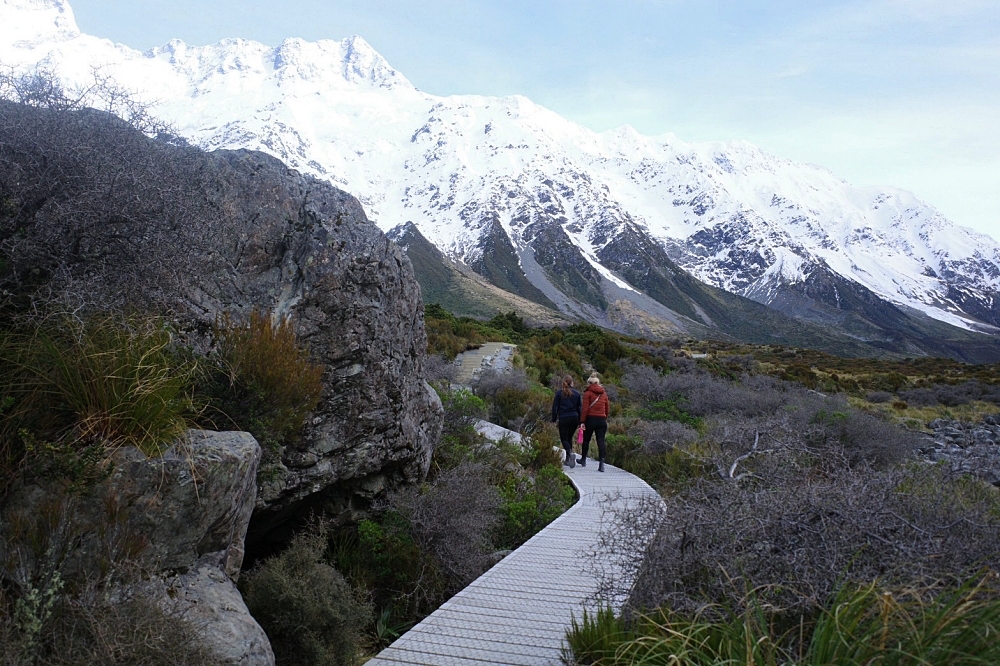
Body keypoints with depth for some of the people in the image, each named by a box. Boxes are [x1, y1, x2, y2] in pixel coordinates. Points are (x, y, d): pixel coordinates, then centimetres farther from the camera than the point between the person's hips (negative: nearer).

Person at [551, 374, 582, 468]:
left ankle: (570, 453, -26)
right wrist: (580, 422, 11)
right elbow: (580, 408, 6)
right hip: (574, 418, 3)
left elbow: (555, 407, -1)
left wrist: (554, 419, 8)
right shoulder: (577, 393, 5)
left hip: (563, 418, -3)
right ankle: (568, 460, 18)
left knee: (564, 439, 3)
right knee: (569, 437, 17)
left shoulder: (559, 393, -2)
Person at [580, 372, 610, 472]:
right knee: (601, 441, -1)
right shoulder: (604, 394, 10)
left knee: (586, 440, 15)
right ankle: (601, 463, -15)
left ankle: (583, 460, 29)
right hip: (602, 420, 3)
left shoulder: (588, 393, -4)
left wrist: (582, 421, -9)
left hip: (590, 419, -3)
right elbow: (608, 409, 13)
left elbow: (585, 408, -10)